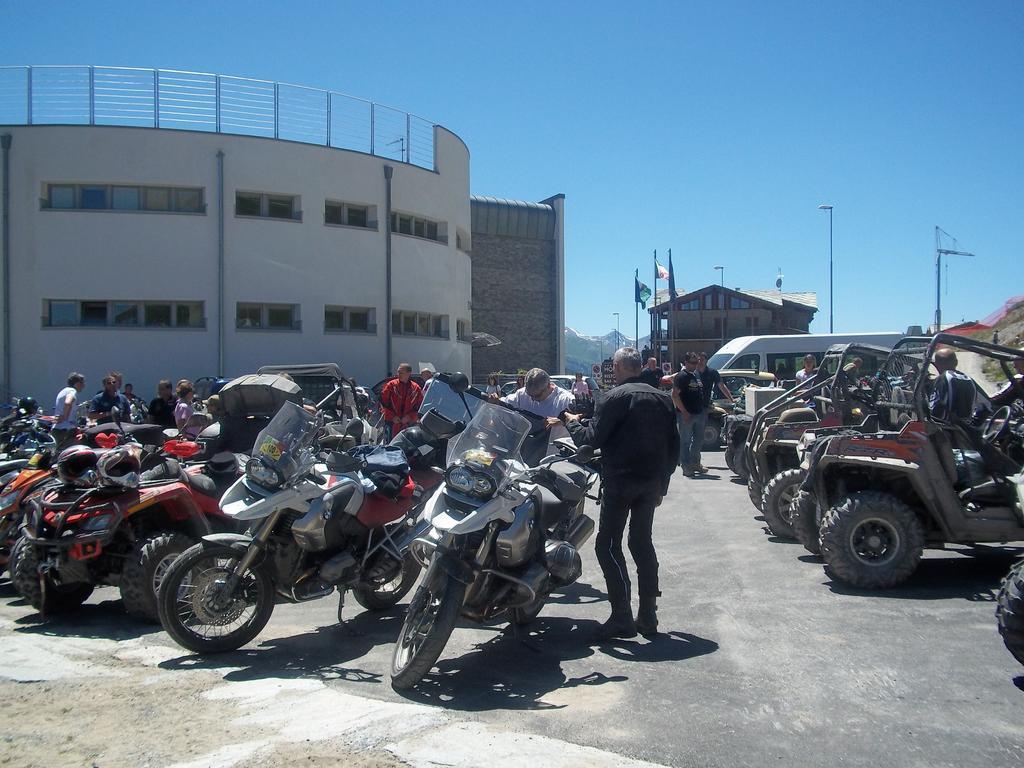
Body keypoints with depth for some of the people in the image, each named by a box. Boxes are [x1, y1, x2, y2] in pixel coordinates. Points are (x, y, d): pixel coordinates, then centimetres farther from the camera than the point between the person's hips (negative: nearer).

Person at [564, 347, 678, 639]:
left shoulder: (616, 397, -10)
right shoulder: (662, 398, 11)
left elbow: (593, 438, -12)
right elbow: (673, 446, 14)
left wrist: (573, 423, 7)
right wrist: (662, 484, 20)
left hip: (620, 480, -7)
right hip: (652, 481, 7)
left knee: (608, 544, 0)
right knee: (643, 542, 15)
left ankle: (622, 617, -5)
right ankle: (648, 616, 15)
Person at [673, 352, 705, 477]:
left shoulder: (697, 375, 15)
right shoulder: (681, 376, -11)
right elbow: (674, 395, -19)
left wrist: (704, 410, 18)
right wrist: (684, 412, -22)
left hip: (699, 414, 8)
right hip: (686, 415, -8)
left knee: (699, 440, 17)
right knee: (685, 441, -1)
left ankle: (694, 463, 31)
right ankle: (686, 467, 3)